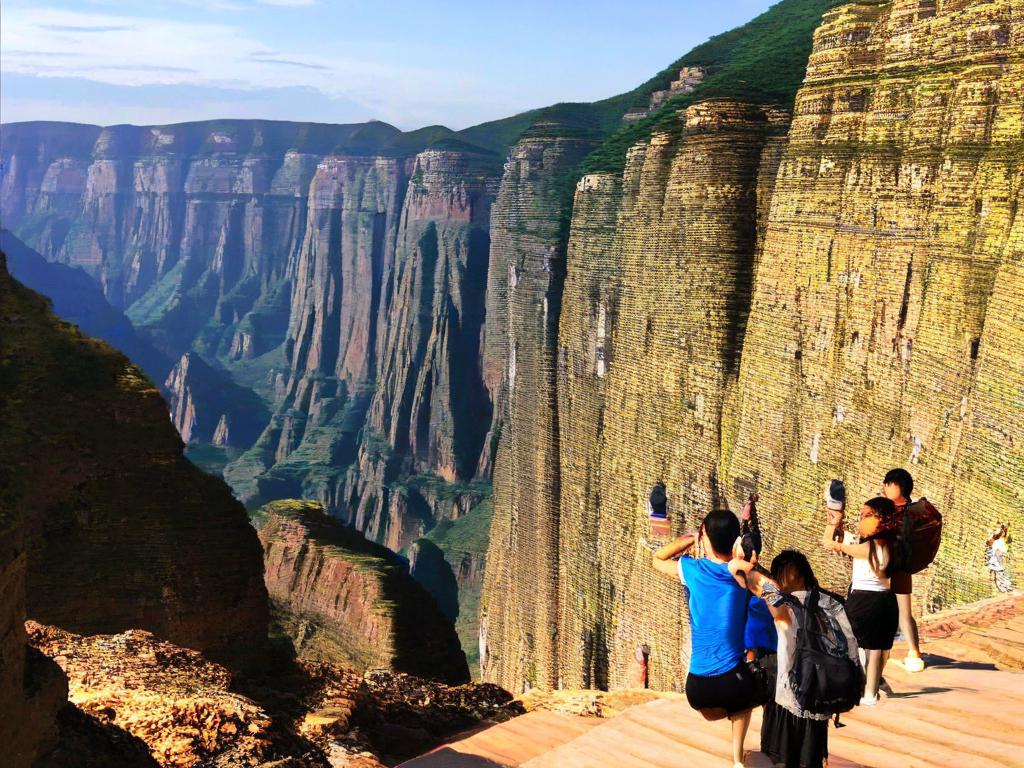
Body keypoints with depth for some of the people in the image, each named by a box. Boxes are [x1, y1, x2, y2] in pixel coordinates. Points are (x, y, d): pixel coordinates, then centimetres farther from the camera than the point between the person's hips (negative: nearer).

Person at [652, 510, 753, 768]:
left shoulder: (692, 569, -5)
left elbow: (658, 559, 16)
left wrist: (689, 539, 12)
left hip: (699, 684, 1)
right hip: (734, 679, -1)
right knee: (740, 705, 36)